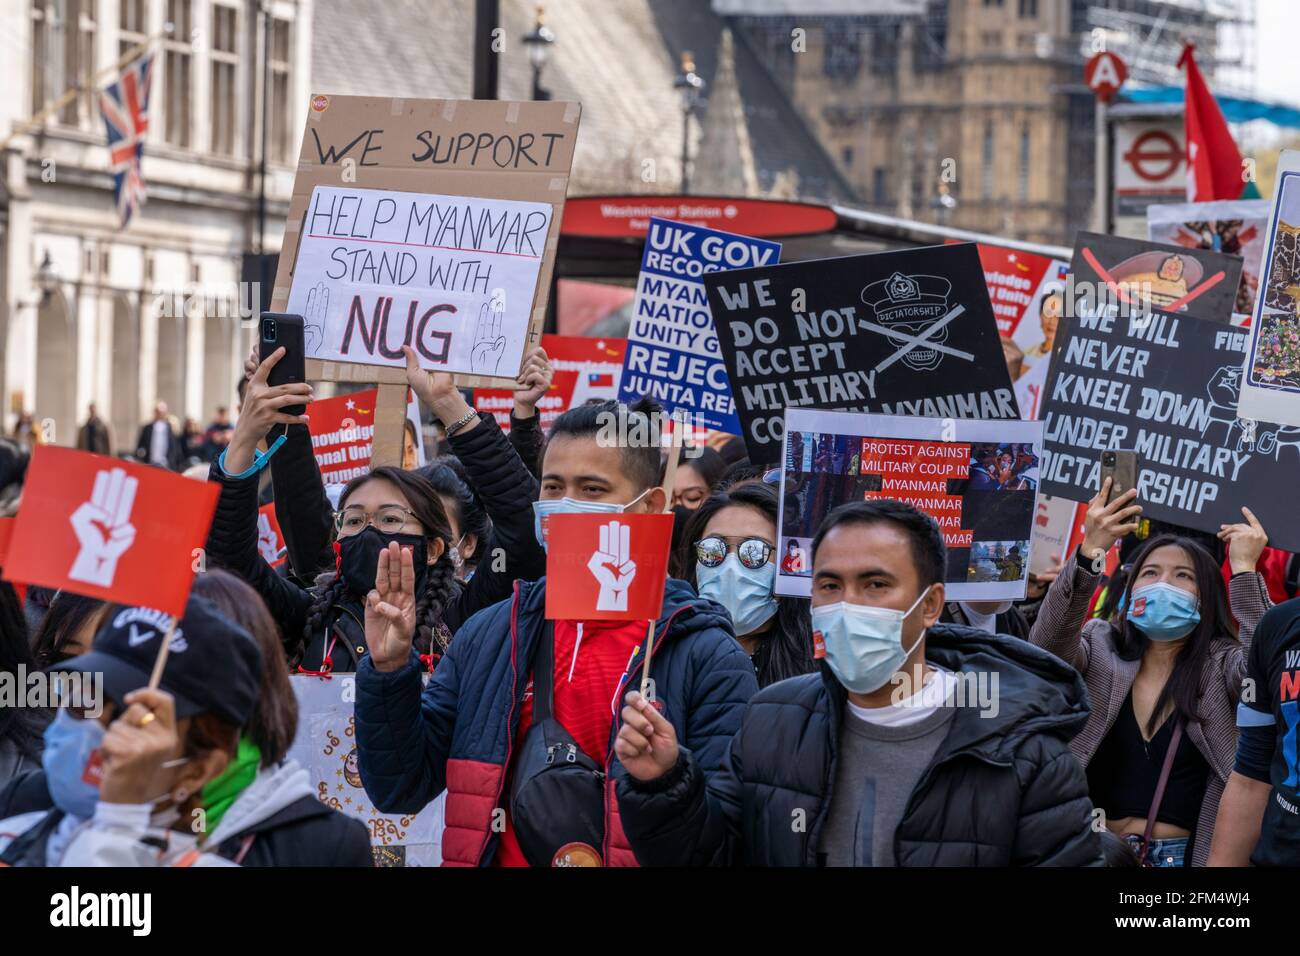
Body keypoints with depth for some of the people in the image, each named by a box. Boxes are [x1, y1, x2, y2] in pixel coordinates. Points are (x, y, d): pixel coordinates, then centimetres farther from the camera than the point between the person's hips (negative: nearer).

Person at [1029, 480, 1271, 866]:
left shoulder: (1220, 665, 3)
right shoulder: (1100, 649, 3)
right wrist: (1088, 553, -29)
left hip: (1186, 854, 0)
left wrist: (1243, 570, -19)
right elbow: (1047, 647, -16)